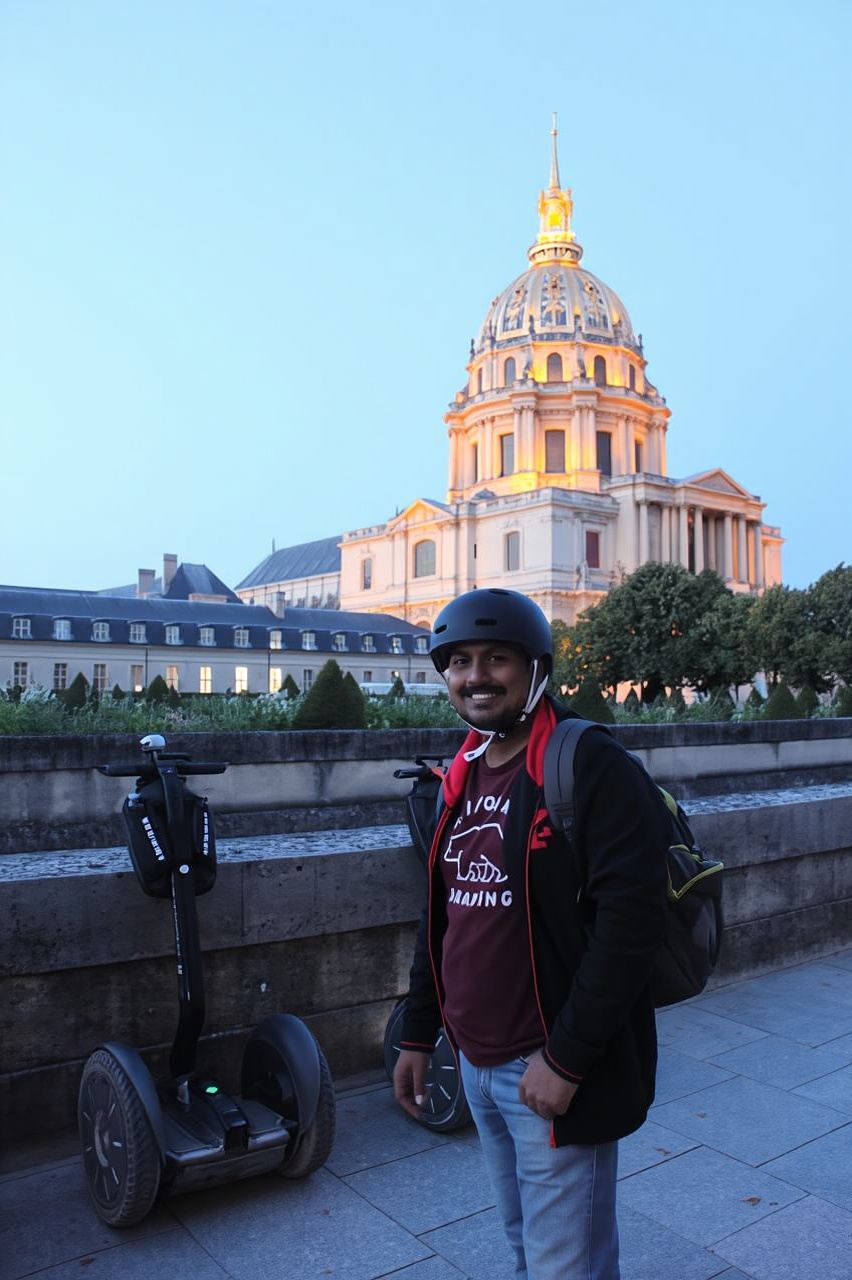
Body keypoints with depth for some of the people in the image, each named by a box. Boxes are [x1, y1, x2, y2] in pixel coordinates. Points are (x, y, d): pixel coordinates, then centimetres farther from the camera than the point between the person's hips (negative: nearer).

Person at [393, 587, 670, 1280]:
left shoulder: (592, 766, -16)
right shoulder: (463, 777, 9)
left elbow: (632, 917, -22)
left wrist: (567, 1058, -21)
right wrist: (418, 1033, 16)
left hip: (554, 1070, -7)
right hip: (476, 1062, 7)